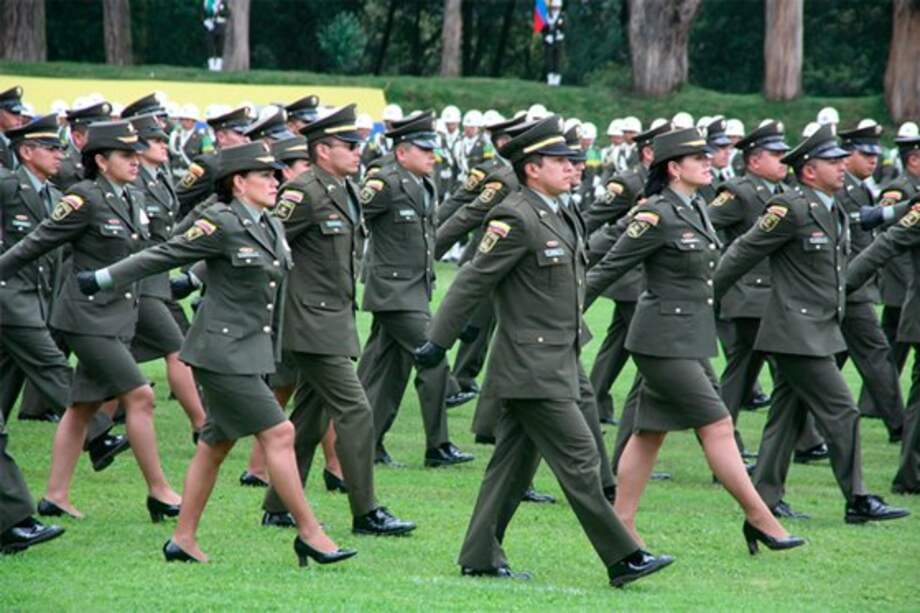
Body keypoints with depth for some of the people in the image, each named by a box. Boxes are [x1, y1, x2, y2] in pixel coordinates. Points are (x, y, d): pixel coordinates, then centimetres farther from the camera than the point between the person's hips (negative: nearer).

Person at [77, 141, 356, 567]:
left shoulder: (272, 228, 11)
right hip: (224, 351, -9)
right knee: (279, 434, -9)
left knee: (215, 445, 12)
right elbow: (163, 256, -7)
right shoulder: (221, 225, -13)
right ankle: (308, 533, -5)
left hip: (251, 352, 9)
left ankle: (183, 540, 19)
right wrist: (102, 279, -2)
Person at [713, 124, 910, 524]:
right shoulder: (792, 210, -16)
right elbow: (742, 253, -11)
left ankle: (764, 499, 16)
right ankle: (858, 501, -4)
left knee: (787, 416, 11)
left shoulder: (835, 213, 12)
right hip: (798, 334, -9)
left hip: (820, 331, 9)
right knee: (840, 412, -8)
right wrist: (708, 299, -6)